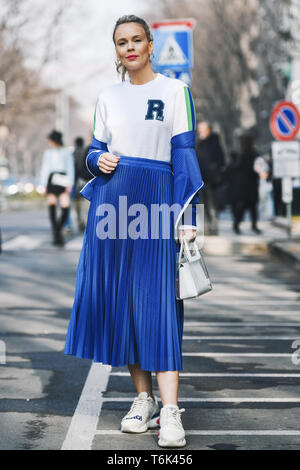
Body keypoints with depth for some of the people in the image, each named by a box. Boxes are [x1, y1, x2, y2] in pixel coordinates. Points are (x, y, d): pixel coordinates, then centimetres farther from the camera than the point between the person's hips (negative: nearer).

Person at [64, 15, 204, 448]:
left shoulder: (174, 91, 3)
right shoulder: (108, 98, 14)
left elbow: (184, 156, -2)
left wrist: (188, 219, -9)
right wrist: (98, 161, -5)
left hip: (156, 204, -4)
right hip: (113, 204, 4)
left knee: (159, 303, -11)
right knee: (119, 301, 3)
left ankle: (170, 412, -13)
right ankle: (143, 399, 14)